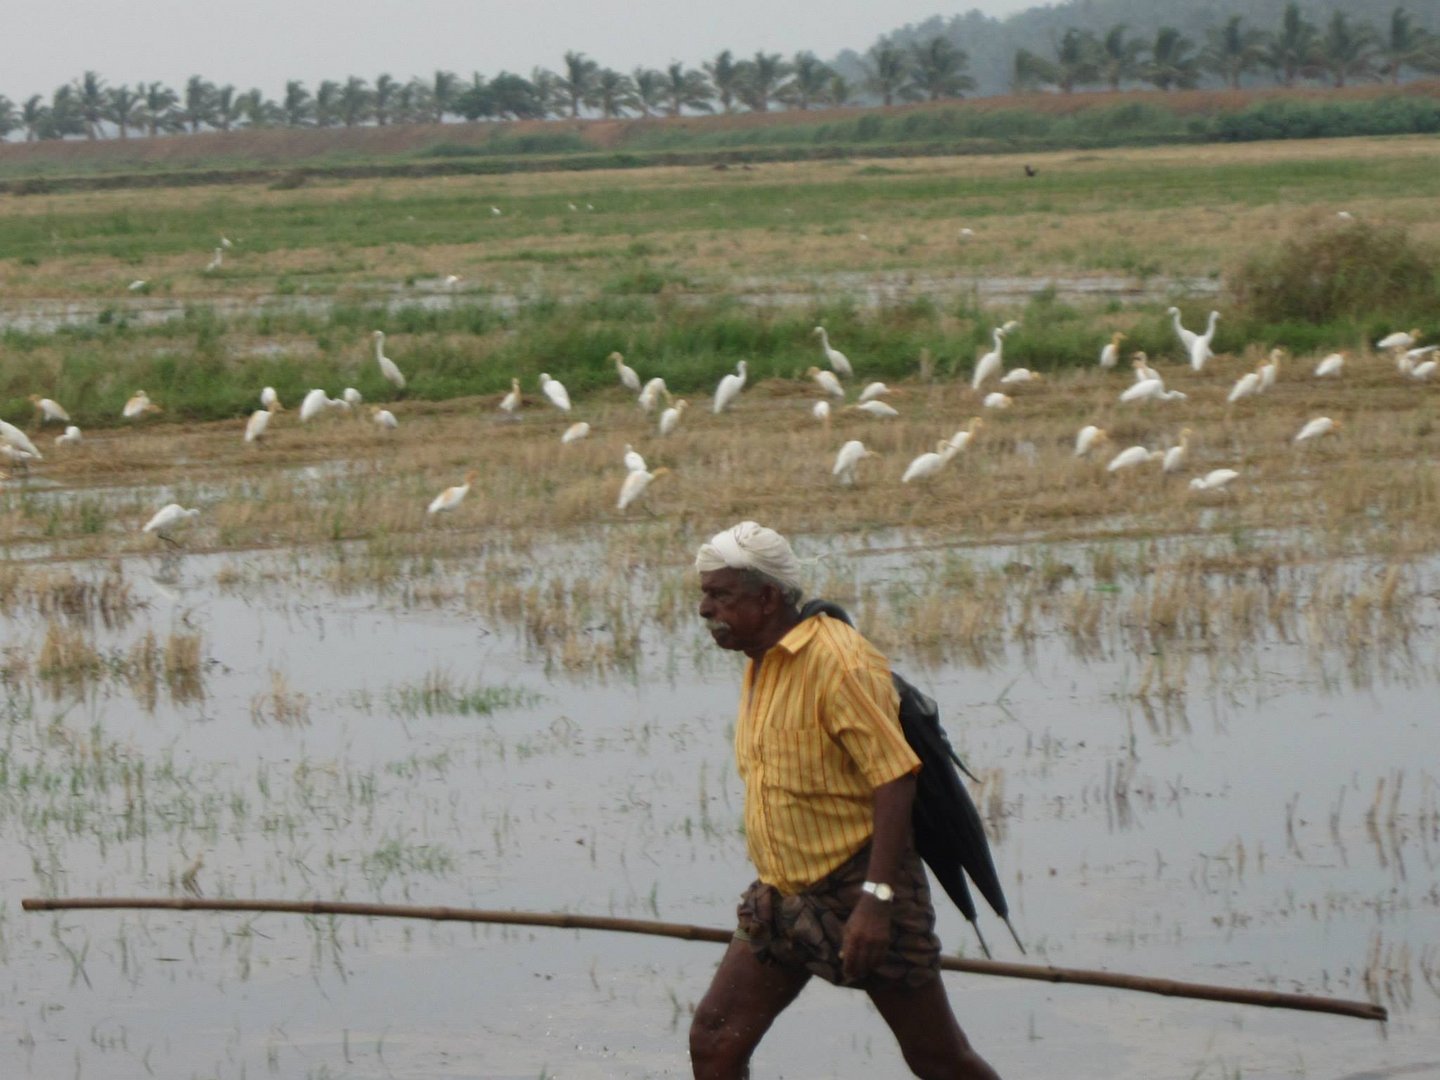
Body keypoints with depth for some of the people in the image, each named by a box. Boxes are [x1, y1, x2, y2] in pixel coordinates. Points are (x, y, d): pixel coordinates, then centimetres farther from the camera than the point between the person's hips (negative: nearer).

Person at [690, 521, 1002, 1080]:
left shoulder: (837, 660, -16)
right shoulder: (760, 669, 12)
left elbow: (894, 778, -22)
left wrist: (876, 898, -28)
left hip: (858, 889, -8)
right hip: (784, 900, 8)